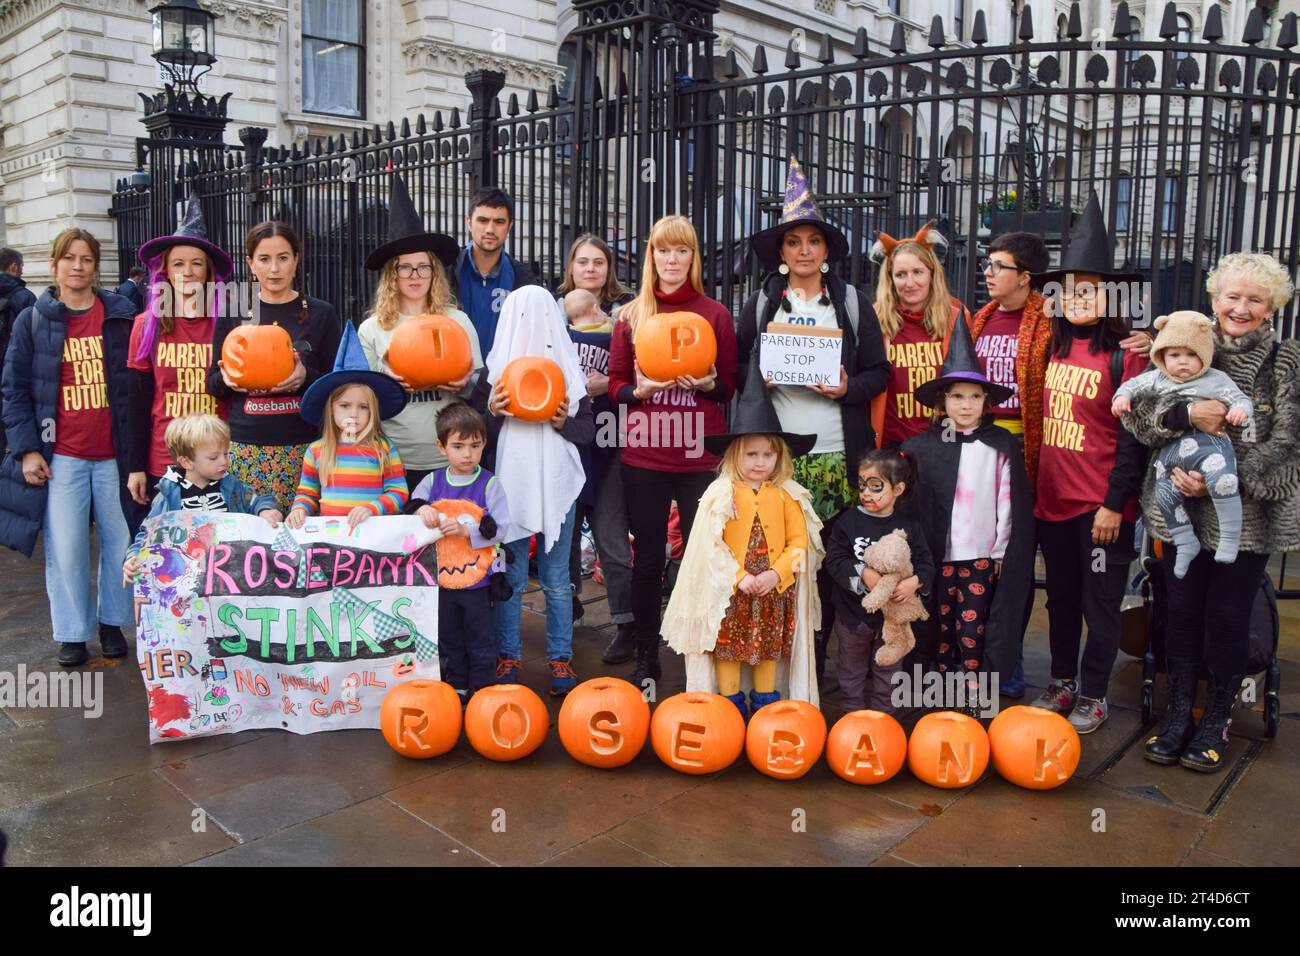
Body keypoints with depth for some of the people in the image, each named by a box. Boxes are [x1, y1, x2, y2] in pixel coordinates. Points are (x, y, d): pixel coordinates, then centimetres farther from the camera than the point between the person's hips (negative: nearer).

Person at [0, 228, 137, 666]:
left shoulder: (120, 317, 5)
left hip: (113, 453, 1)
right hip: (60, 455, -1)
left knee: (120, 541, 6)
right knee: (66, 547, 2)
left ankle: (113, 621, 24)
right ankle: (72, 632, 17)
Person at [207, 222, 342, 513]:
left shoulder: (321, 313, 5)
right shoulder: (232, 315, 9)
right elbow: (213, 385, 13)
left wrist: (306, 377, -15)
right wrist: (228, 379, -9)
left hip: (304, 447, -1)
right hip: (245, 449, 1)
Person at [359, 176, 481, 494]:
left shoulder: (458, 321, 3)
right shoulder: (371, 329, 3)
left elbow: (481, 381, 8)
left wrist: (466, 383, -13)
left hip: (450, 458, 0)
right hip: (394, 461, 0)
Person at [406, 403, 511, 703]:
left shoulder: (490, 484, -10)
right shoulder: (433, 481, 0)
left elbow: (498, 529, -13)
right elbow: (411, 504, 2)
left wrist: (466, 529, -25)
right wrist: (422, 510, -20)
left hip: (478, 578, -4)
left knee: (481, 641, 9)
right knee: (449, 639, 18)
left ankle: (483, 691, 23)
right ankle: (457, 687, 34)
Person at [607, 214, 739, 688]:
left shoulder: (716, 314, 5)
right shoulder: (630, 316, 7)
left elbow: (730, 385, 8)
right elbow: (615, 384, 9)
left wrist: (707, 385, -13)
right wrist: (640, 391, -12)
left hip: (701, 457, -1)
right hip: (644, 457, 1)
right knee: (648, 558, 7)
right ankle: (646, 658, 19)